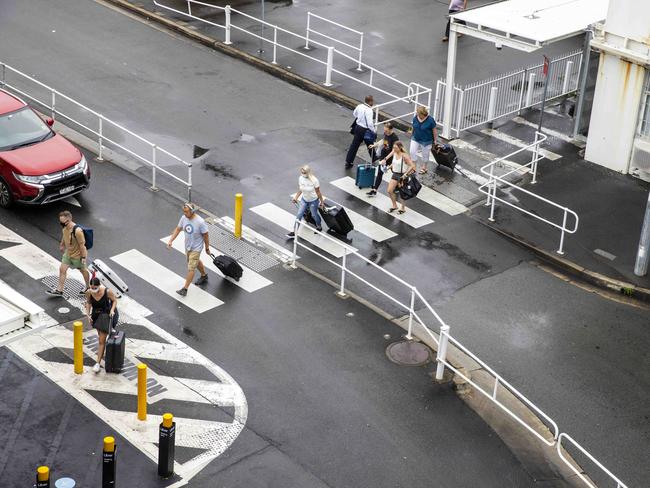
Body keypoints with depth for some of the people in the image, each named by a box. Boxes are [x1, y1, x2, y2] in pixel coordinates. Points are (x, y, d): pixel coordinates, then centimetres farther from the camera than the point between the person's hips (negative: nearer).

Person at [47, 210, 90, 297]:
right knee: (62, 269, 5)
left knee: (83, 270, 15)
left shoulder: (77, 231, -34)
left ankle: (88, 287, 38)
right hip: (68, 253, 7)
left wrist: (83, 257, -21)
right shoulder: (64, 228, -10)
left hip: (78, 255, -7)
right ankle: (59, 290, 14)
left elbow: (82, 244, -26)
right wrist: (62, 245, 27)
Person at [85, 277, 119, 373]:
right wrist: (88, 314, -8)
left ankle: (98, 363, 0)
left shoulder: (107, 292, -28)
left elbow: (115, 300, -10)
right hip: (96, 315, 4)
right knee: (100, 335, 26)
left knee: (101, 340, -6)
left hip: (106, 315, -4)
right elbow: (88, 302, 1)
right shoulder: (89, 292, -19)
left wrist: (112, 310, -25)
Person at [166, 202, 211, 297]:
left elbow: (206, 235, -18)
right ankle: (204, 276, 53)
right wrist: (170, 240, -7)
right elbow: (178, 229, 1)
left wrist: (207, 248, -8)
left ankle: (185, 289, 3)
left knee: (191, 268, -4)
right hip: (187, 246, 7)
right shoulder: (184, 218, -12)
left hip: (196, 248, -7)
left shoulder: (200, 222, -30)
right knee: (196, 262, 28)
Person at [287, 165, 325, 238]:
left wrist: (322, 202, -8)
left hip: (313, 201, -4)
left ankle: (319, 226, 46)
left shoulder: (314, 180, -26)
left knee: (314, 215, 15)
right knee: (299, 215, 0)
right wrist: (295, 198, -5)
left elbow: (318, 192, -16)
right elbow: (300, 190, 2)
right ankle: (294, 233, 7)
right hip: (304, 199, 4)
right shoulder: (300, 178, -14)